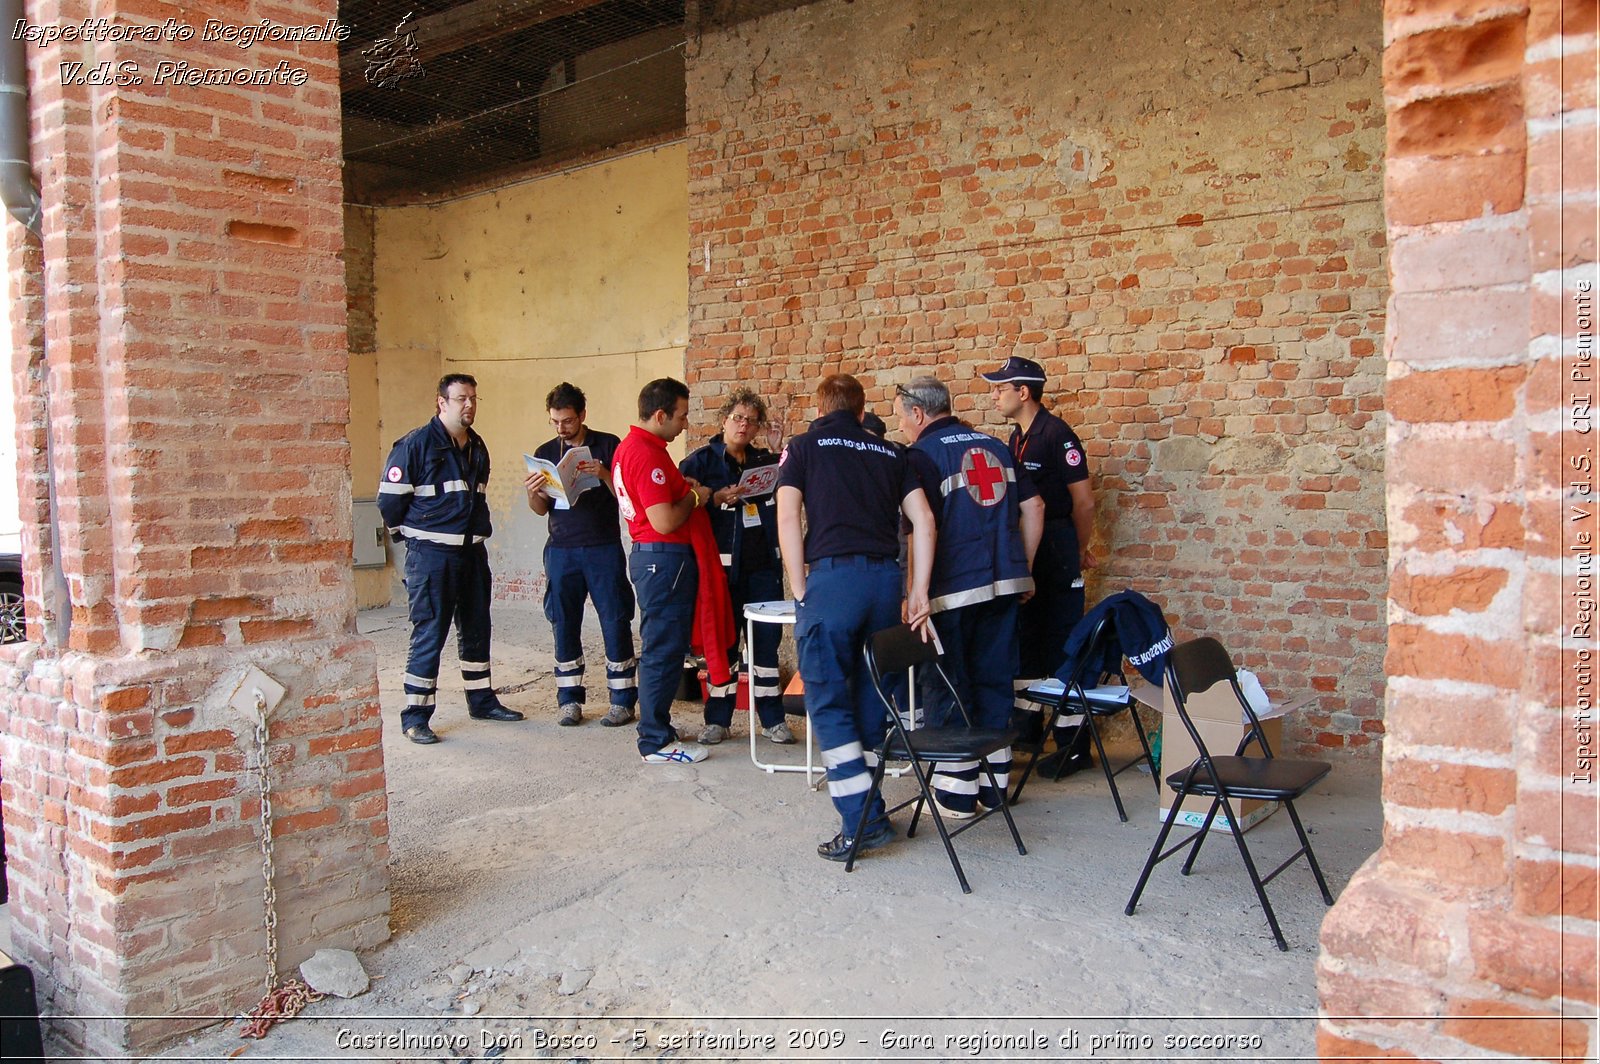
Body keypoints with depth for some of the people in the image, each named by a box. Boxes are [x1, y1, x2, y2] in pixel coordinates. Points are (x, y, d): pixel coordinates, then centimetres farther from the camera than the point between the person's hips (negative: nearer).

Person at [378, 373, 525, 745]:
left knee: (476, 630, 14)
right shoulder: (415, 444, -11)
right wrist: (412, 534, 2)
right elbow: (389, 499, -8)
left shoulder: (477, 446, 12)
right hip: (431, 556, -7)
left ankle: (481, 700, 27)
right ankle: (415, 716, 3)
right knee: (429, 634, -5)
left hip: (472, 552, 7)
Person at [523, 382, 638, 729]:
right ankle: (569, 699, 16)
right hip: (561, 550, 3)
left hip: (604, 548, -3)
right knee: (564, 625, 6)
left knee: (615, 622, -2)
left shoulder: (608, 446, 0)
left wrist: (604, 475, -21)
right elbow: (541, 508, 14)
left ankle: (622, 699, 6)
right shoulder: (546, 453, 10)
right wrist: (532, 492, -8)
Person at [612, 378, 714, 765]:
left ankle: (657, 727, 27)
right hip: (665, 557, -11)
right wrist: (694, 497, -7)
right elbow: (665, 521, -24)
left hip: (649, 555, 11)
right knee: (663, 650, -4)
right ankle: (656, 743, 2)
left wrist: (680, 485, 11)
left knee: (662, 648, 18)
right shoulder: (647, 454, -20)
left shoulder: (629, 447, 13)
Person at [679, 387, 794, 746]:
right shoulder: (702, 460, 2)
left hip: (763, 565, 3)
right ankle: (717, 720, 14)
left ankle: (773, 719, 13)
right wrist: (717, 498, -19)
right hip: (724, 565, -3)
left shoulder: (767, 460, 14)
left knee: (767, 639, 4)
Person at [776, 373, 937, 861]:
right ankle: (873, 810, 17)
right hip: (886, 578, 5)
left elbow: (788, 518, -3)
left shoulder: (803, 446, 10)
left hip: (831, 576, -4)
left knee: (828, 702, 1)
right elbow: (923, 519, 9)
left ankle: (860, 822, -4)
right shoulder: (891, 454, 19)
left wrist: (801, 591, -1)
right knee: (870, 700, 13)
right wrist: (918, 591, 8)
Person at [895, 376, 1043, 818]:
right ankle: (994, 784, 22)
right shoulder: (994, 446, 13)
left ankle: (956, 794, 8)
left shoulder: (923, 454, -7)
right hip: (1005, 582, 6)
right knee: (994, 681, 14)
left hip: (954, 587, -6)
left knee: (947, 690, 4)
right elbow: (1033, 507, 13)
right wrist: (1022, 567, 19)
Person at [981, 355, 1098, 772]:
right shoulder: (1016, 437, 12)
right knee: (1023, 638, 16)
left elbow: (1084, 501, -13)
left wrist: (1079, 550, -2)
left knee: (1061, 644, -5)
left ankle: (1074, 744, 2)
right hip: (1025, 552, 9)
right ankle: (1027, 726, 29)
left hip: (1056, 551, -9)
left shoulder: (1057, 434, -15)